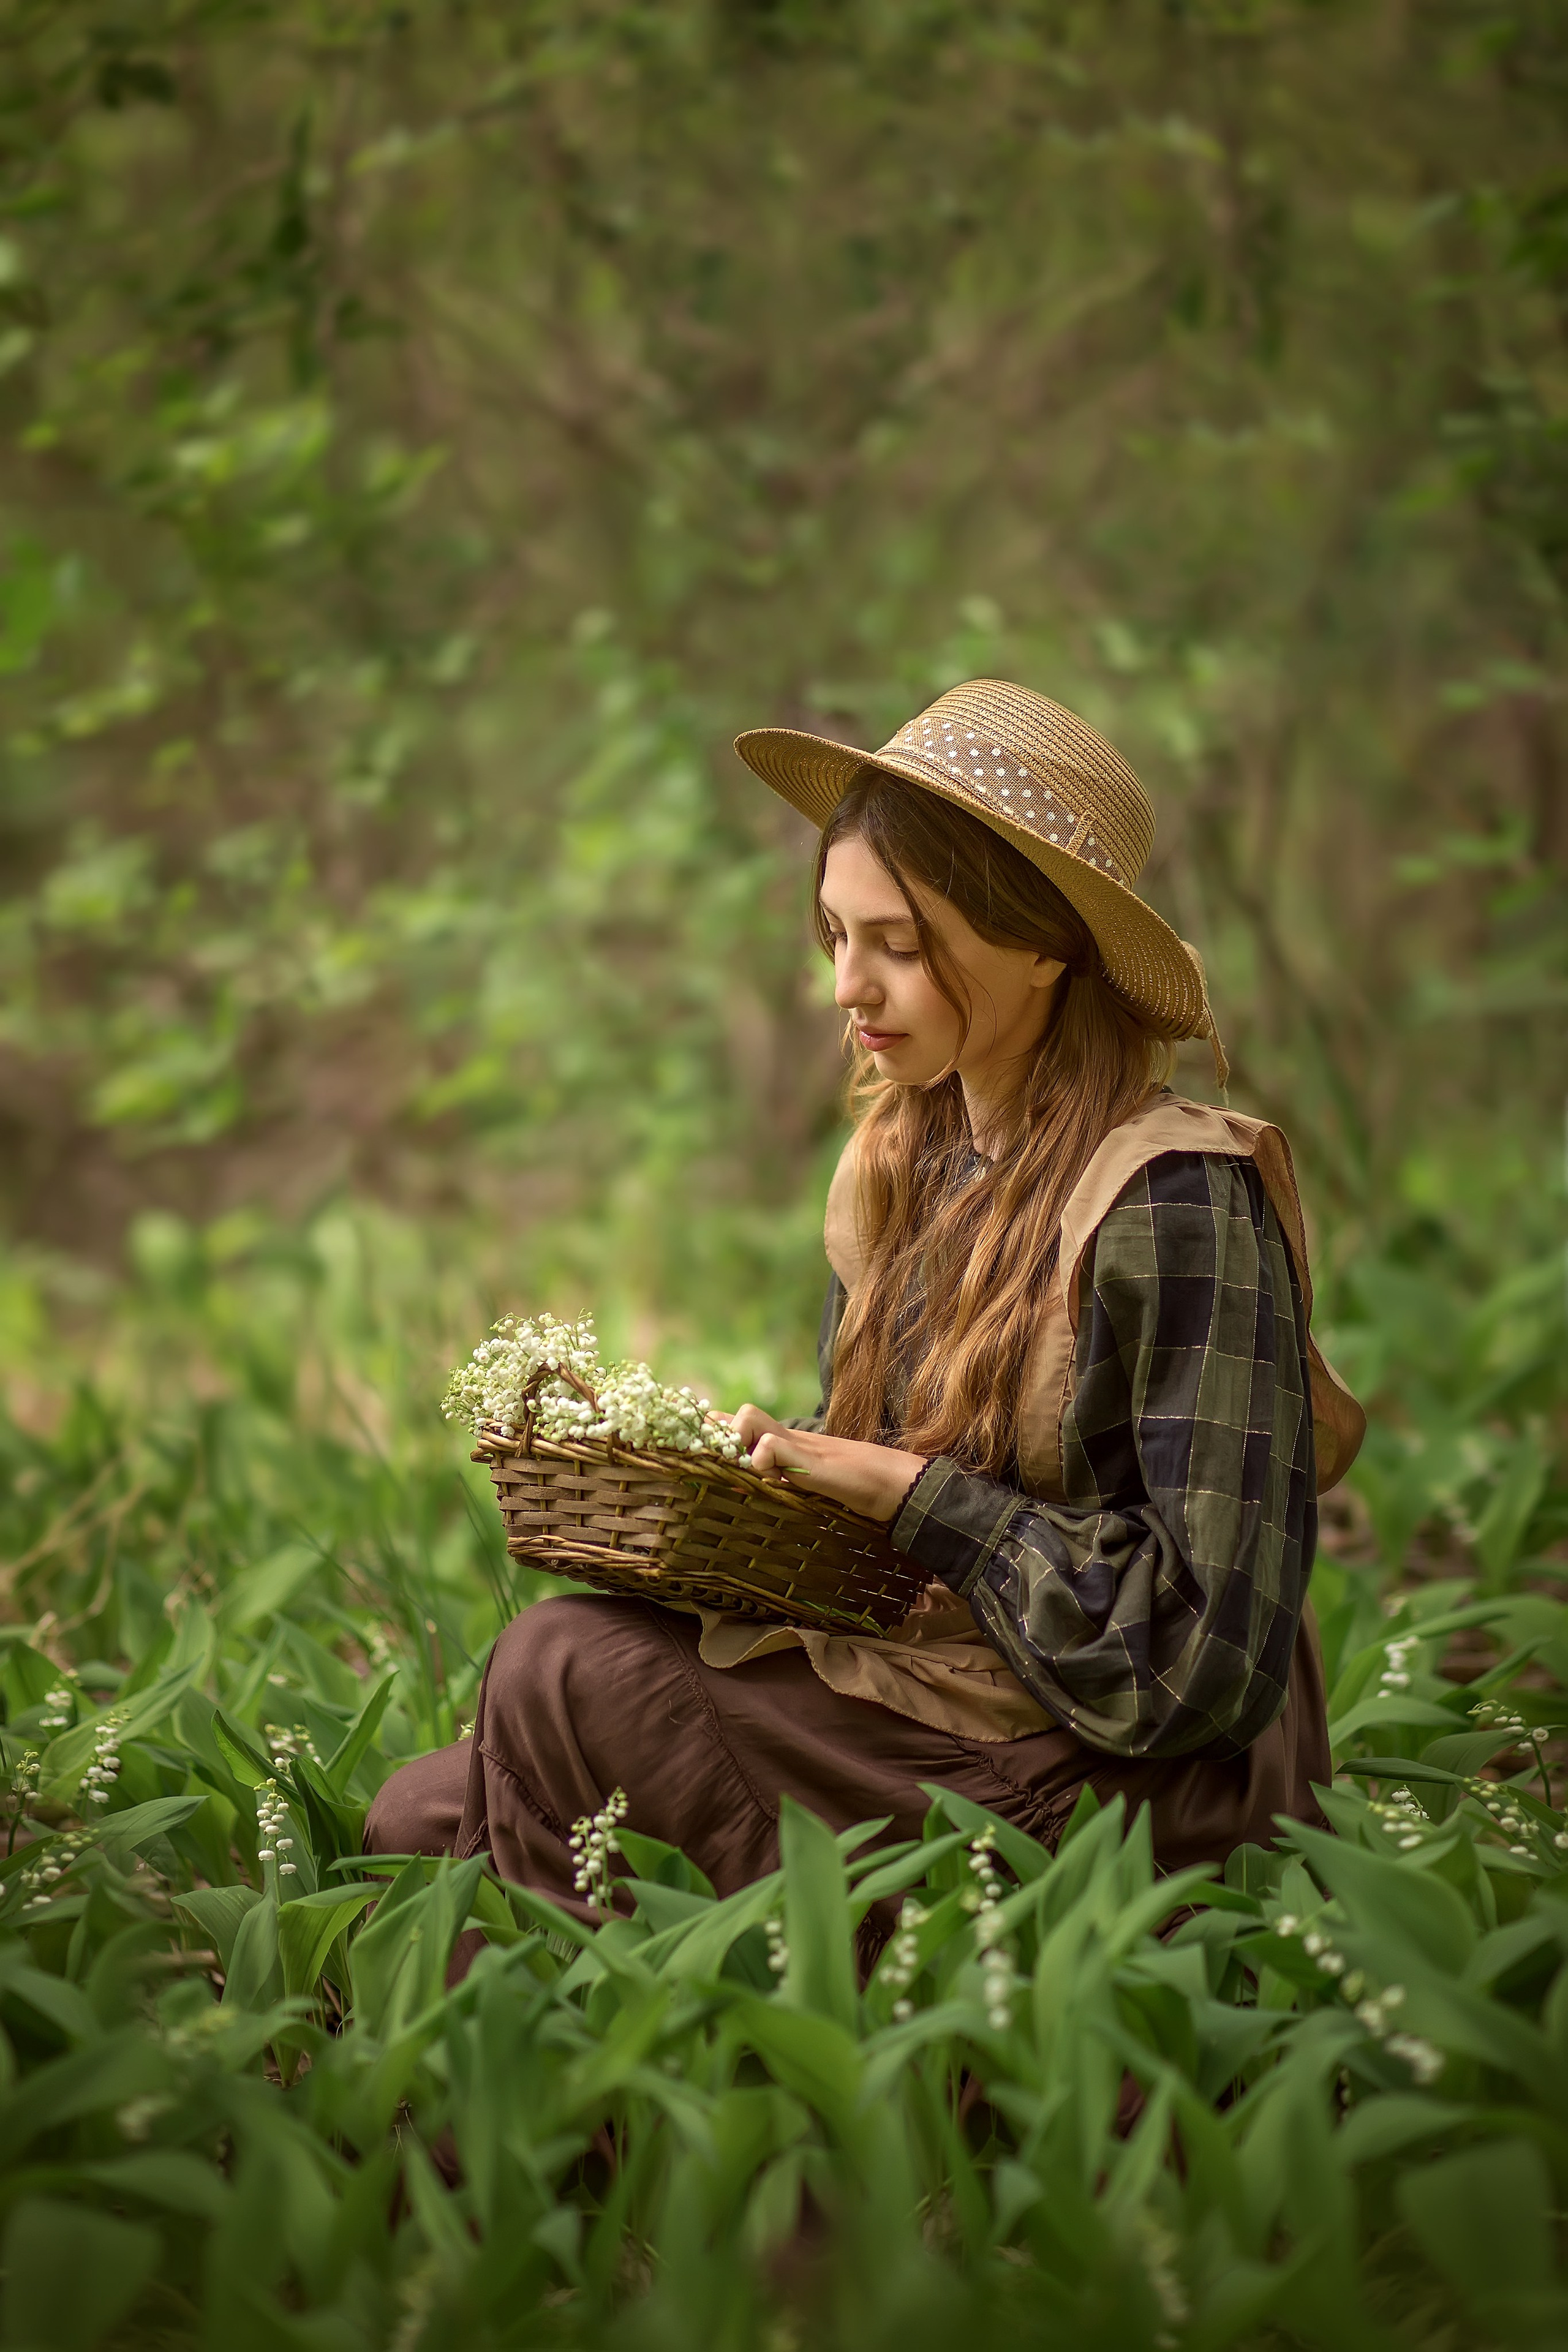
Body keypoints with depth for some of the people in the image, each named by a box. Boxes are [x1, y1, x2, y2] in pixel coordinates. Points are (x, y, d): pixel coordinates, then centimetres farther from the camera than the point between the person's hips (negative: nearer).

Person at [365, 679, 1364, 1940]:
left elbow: (1215, 1655, -20)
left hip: (1140, 1786, -7)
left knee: (570, 1671, -17)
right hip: (913, 1688, 8)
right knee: (421, 1822, -7)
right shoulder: (907, 1167, 7)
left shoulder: (1178, 1209, -18)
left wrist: (915, 1495, -20)